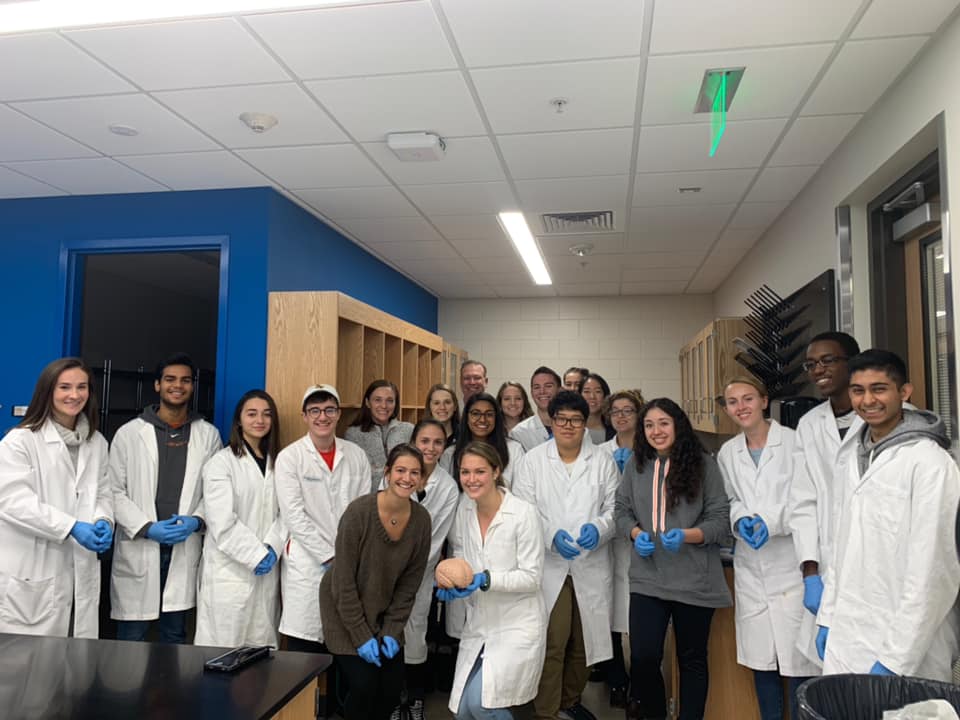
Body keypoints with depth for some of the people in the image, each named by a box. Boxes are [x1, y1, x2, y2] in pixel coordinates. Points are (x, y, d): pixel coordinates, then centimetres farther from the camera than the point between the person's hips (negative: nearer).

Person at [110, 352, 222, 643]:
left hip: (185, 549, 2)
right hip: (138, 549, -1)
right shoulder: (129, 433, 1)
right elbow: (115, 491, -1)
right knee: (131, 638, 6)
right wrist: (147, 528, -12)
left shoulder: (209, 435, 6)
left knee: (175, 635, 13)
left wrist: (196, 520, -11)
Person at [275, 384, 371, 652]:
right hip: (307, 564, -2)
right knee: (304, 647, 1)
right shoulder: (289, 457, -2)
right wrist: (330, 557, -9)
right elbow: (294, 516, -8)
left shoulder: (356, 455, 7)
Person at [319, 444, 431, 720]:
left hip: (384, 613, 4)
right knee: (364, 686, -8)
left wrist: (392, 631, -7)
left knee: (392, 689, 5)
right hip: (345, 612, -4)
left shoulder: (421, 519, -12)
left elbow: (410, 581, -3)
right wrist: (361, 636, -17)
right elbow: (344, 579, -20)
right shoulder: (359, 511, -25)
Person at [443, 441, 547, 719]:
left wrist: (485, 579, -25)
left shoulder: (524, 513, -17)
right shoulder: (464, 508, -2)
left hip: (518, 624, -5)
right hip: (478, 622, 5)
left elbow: (532, 577, -15)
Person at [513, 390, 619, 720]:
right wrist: (552, 535, -19)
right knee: (551, 643, -4)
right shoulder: (532, 460, -1)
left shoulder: (603, 461, 5)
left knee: (583, 641, 15)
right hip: (548, 567, -2)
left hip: (591, 566, 3)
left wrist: (599, 528, -17)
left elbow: (615, 507, 2)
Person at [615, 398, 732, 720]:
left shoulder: (704, 463, -4)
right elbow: (622, 510, 10)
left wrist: (686, 536, -21)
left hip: (694, 579, -1)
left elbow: (720, 520, -5)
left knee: (692, 659, 14)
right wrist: (636, 534, -10)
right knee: (643, 657, -2)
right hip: (648, 577, 1)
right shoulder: (635, 464, 3)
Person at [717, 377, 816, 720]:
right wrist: (740, 520, -6)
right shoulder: (727, 453, 9)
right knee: (760, 656, 13)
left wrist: (772, 521, -21)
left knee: (797, 659, -1)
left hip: (791, 562, -4)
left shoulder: (792, 441, -6)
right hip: (751, 566, 4)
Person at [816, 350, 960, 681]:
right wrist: (828, 616, 12)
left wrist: (897, 659, -16)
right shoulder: (850, 456, 8)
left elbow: (932, 571, -16)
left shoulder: (930, 462, -14)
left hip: (903, 645, -6)